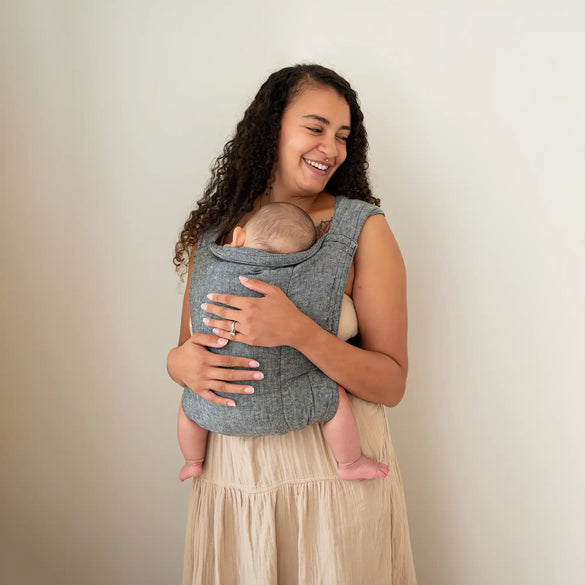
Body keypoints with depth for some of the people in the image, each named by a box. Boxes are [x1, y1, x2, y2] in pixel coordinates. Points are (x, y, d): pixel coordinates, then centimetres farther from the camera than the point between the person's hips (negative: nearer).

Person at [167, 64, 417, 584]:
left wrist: (299, 332, -26)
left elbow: (392, 385, -12)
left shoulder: (363, 229, -9)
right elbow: (191, 346, 11)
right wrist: (178, 361, -12)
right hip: (230, 470, 3)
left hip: (332, 469, -3)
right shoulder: (211, 230, 3)